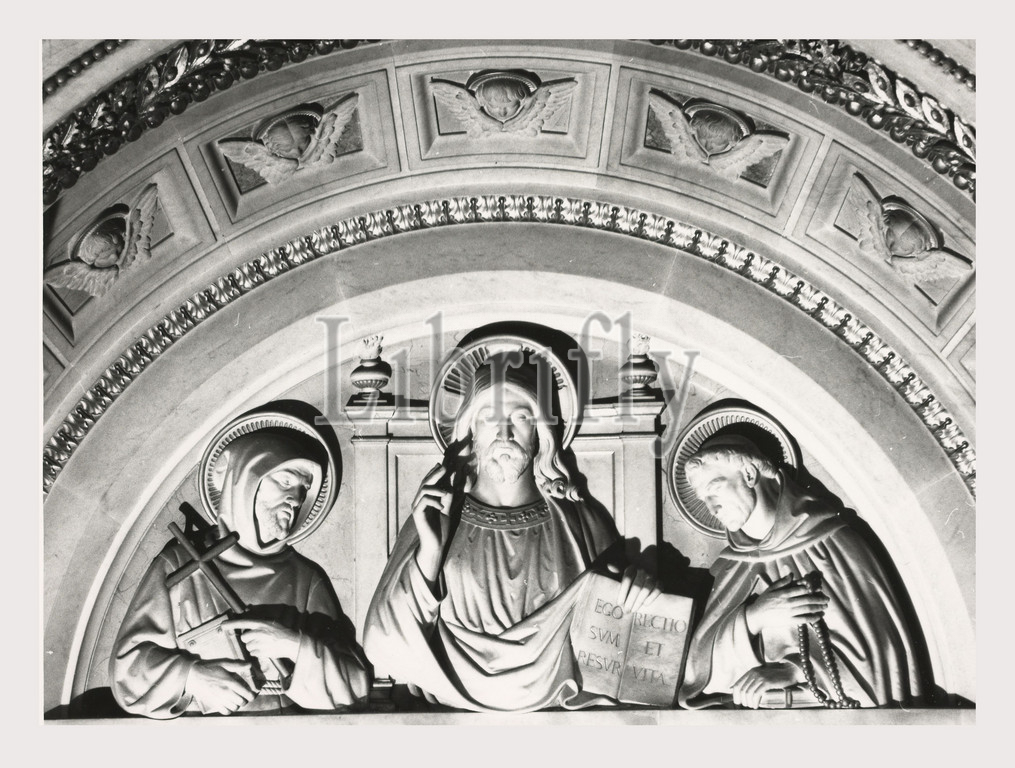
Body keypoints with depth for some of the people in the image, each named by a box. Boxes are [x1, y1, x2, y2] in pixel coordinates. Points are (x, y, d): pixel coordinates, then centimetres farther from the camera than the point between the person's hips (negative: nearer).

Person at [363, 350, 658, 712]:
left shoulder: (580, 523, 2)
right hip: (453, 713, 0)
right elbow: (387, 643, -2)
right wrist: (429, 552, -13)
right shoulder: (431, 519, 3)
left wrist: (638, 586, -7)